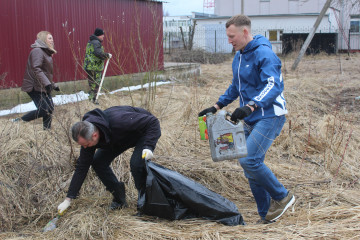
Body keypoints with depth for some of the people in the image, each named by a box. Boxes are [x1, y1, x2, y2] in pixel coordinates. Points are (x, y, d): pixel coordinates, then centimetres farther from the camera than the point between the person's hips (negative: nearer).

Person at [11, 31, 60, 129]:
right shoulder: (37, 51, -13)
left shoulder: (45, 52, 19)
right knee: (44, 110, -16)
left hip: (43, 87, 10)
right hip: (35, 87, -10)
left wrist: (53, 85, 26)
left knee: (50, 108, 5)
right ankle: (18, 121, -5)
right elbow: (36, 69, -26)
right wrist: (47, 83, -34)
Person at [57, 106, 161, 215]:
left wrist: (148, 147, -46)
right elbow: (82, 167, -12)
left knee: (136, 163, -30)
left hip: (144, 131, -6)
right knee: (98, 162, -8)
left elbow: (153, 121, -34)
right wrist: (68, 199, -13)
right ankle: (119, 198, 7)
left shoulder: (118, 121, -43)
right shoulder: (87, 136, -21)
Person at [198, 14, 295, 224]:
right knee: (252, 167, 8)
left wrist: (251, 106, -38)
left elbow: (274, 85, -26)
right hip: (252, 120, 9)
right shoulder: (239, 57, 15)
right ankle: (267, 214, 20)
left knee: (249, 160, -20)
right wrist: (217, 107, 21)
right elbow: (236, 87, 27)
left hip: (270, 116, -9)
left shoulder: (264, 54, -15)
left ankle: (283, 197, 0)